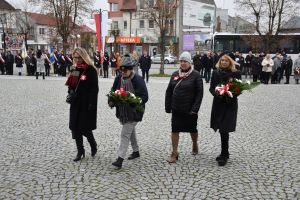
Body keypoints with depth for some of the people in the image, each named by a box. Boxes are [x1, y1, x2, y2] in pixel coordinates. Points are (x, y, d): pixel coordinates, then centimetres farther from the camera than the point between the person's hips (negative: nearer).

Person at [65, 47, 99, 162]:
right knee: (75, 128, 7)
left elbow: (94, 89, -14)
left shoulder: (91, 70, -10)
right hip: (75, 104, 7)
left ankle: (93, 145, 28)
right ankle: (80, 151, 21)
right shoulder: (74, 69, 11)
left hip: (86, 104, -7)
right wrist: (70, 94, -1)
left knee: (85, 128, -1)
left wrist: (92, 104, -19)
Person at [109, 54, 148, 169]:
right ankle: (136, 151, 40)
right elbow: (113, 91, 10)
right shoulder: (118, 79, 2)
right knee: (131, 132, 21)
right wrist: (111, 101, -10)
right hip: (122, 112, 7)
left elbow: (144, 97, -16)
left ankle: (120, 159, -6)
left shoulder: (138, 80, -16)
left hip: (133, 113, -7)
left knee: (125, 134, -10)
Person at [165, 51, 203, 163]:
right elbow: (169, 91, 7)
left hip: (190, 110, -3)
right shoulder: (175, 74, 4)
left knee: (192, 129, 16)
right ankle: (174, 153, 13)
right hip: (176, 109, 3)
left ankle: (195, 145, 43)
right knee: (175, 130, 2)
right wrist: (168, 107, 2)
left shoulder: (196, 75, -8)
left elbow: (199, 93, -11)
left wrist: (195, 108, -18)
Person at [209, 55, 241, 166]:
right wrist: (216, 93, -16)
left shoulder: (235, 73, -2)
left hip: (230, 104, -3)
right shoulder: (216, 73, 5)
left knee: (224, 130, -7)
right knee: (221, 129, 11)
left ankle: (224, 155, 5)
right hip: (218, 103, 3)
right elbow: (211, 88, 5)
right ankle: (225, 153, 27)